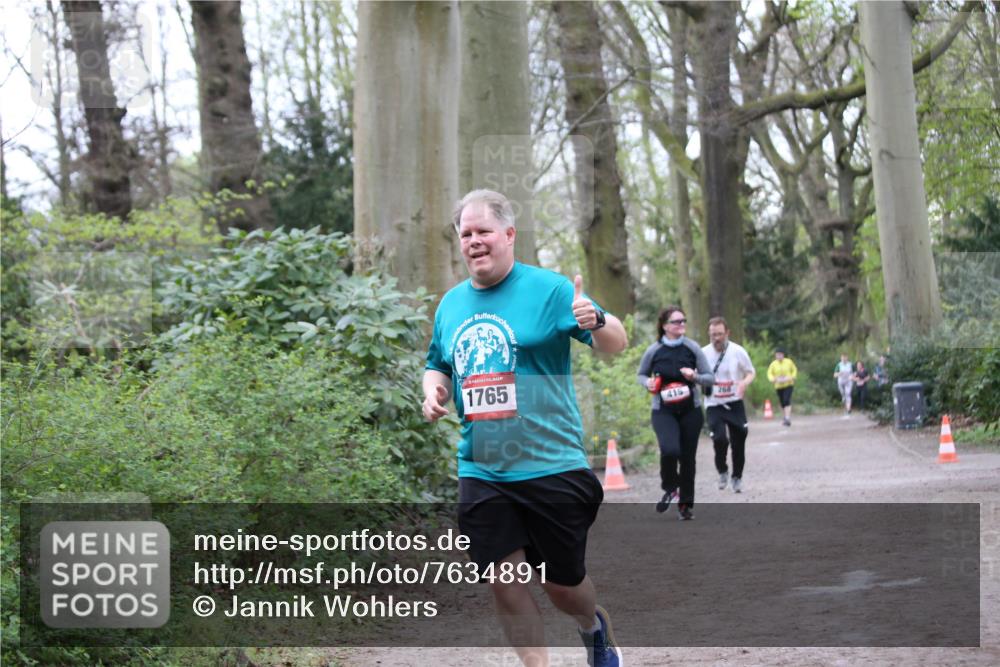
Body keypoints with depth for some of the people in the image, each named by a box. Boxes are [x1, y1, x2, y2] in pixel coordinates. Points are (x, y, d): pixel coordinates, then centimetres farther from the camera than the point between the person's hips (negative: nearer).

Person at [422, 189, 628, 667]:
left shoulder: (547, 288, -6)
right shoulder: (451, 304, 10)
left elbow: (617, 345, -11)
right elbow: (438, 365, 25)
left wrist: (597, 322, -34)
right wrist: (433, 391, 2)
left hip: (551, 468, -4)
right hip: (481, 475, 4)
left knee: (562, 583, 7)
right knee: (504, 585, -3)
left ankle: (593, 626, 41)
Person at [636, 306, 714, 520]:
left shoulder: (692, 348, -2)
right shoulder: (654, 351, -4)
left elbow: (710, 377, 3)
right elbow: (641, 375, 12)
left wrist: (695, 377, -17)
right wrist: (648, 383, -10)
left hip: (690, 410, 2)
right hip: (663, 411, -2)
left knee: (687, 457, 5)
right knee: (670, 450, -25)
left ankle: (686, 504, 22)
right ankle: (669, 488, 3)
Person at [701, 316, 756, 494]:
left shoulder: (738, 351, -7)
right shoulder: (703, 353, -4)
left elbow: (751, 372, 5)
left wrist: (745, 382, -17)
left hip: (735, 404, 1)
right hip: (714, 406, 0)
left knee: (738, 441, 3)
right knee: (719, 439, -18)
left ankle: (737, 477, 26)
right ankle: (722, 471, 11)